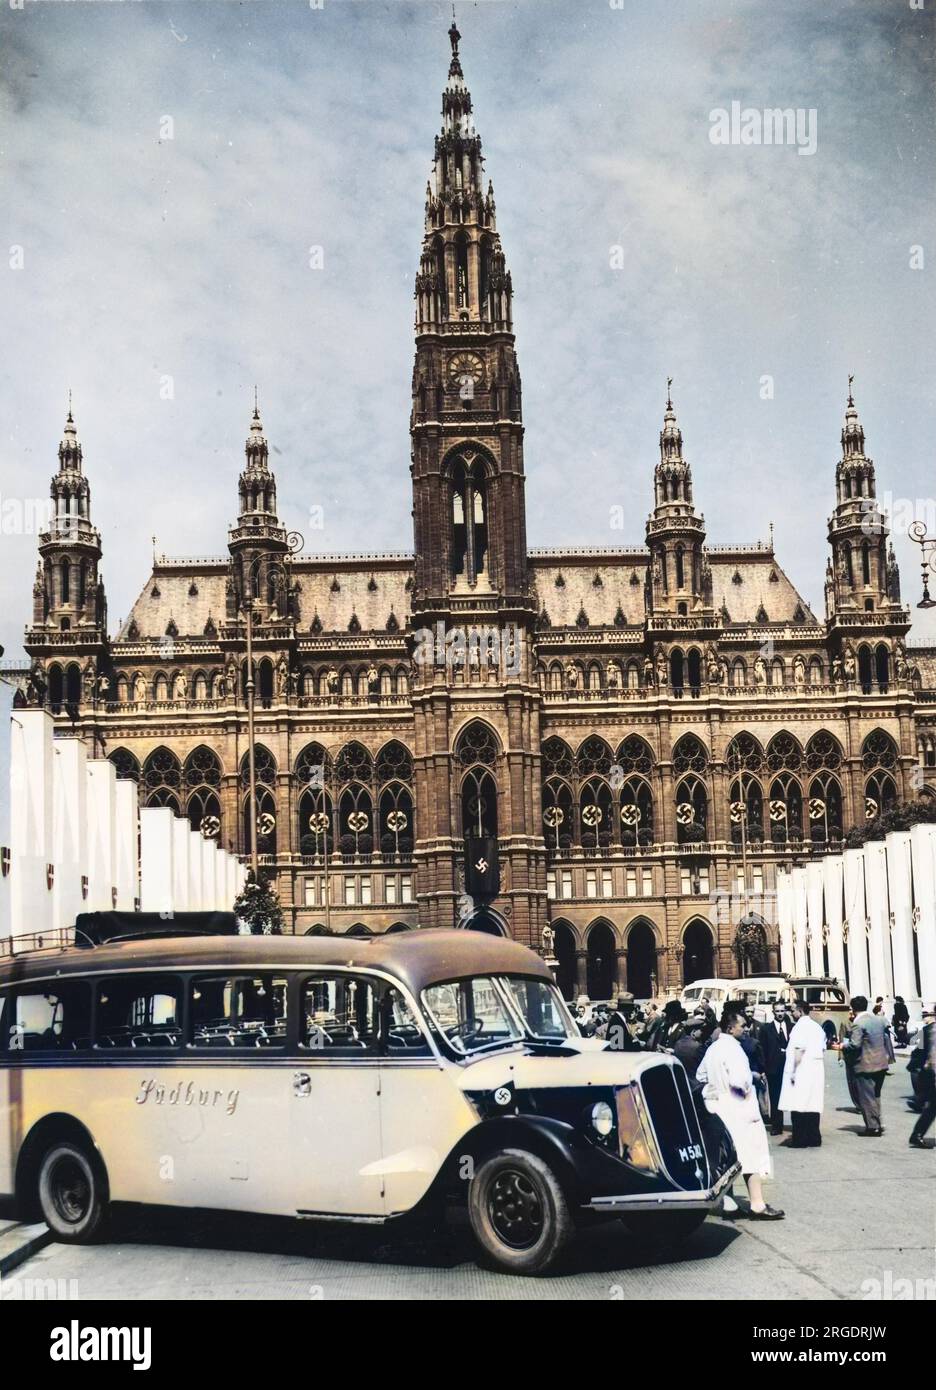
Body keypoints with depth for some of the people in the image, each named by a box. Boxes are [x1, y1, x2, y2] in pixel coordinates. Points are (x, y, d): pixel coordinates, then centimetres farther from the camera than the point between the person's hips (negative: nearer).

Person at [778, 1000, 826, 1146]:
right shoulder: (817, 1026, 16)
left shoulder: (800, 1026, -10)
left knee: (798, 1107, -4)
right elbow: (823, 1050, 17)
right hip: (817, 1072, 8)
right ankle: (814, 1139, 12)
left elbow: (799, 1051, -16)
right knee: (813, 1106, 10)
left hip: (802, 1072, -8)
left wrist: (793, 1071, -14)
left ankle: (800, 1140, -4)